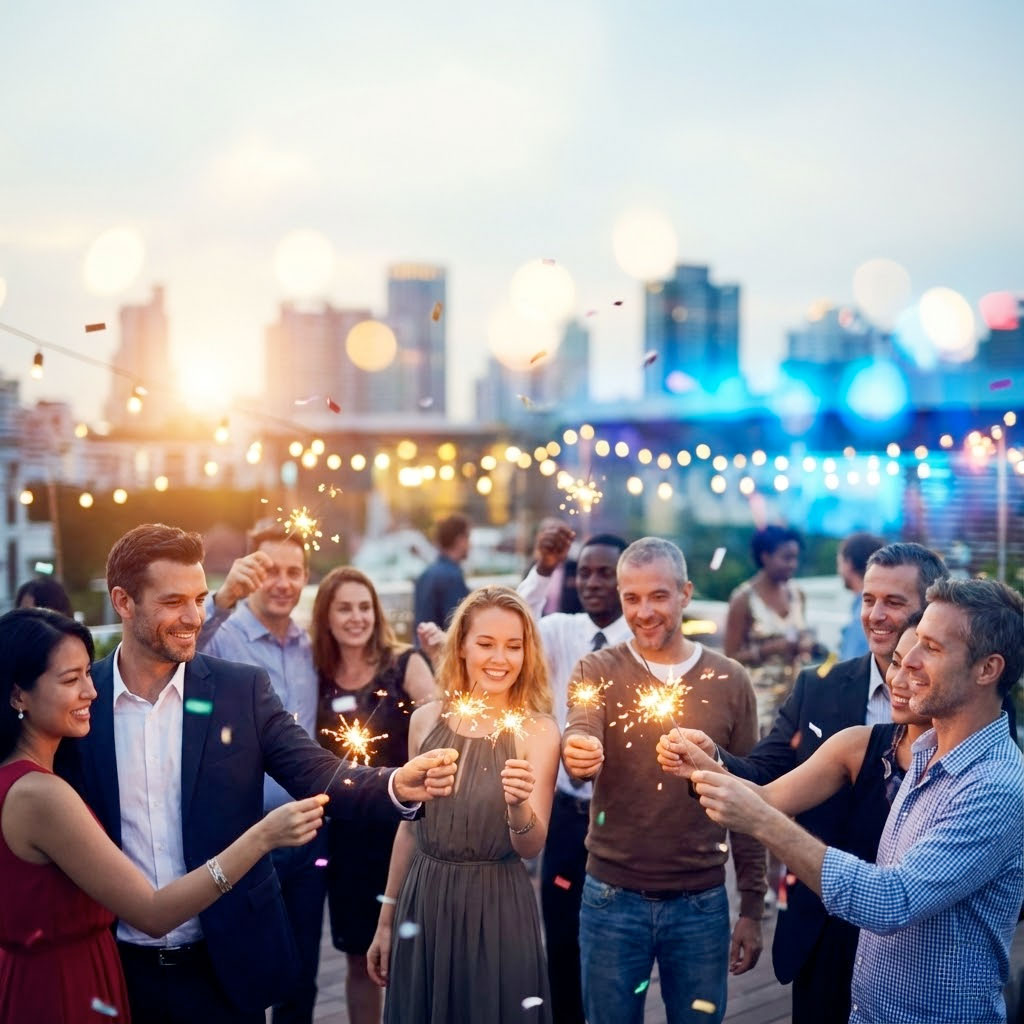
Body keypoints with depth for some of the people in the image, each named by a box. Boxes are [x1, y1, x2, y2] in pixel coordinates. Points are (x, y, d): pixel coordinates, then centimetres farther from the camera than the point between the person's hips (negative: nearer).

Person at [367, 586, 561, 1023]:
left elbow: (531, 846, -14)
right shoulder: (425, 719, 0)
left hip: (496, 911, -3)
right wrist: (386, 920, 12)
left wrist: (518, 805, -35)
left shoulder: (538, 730, -9)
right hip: (423, 904, 3)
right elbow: (409, 826, 9)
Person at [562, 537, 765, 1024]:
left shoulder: (730, 681, -1)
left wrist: (752, 906, 3)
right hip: (612, 899, 0)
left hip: (702, 903, 1)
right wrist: (577, 753, -44)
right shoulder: (597, 671, -3)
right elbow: (580, 741, -21)